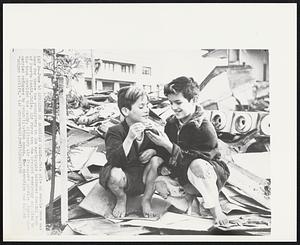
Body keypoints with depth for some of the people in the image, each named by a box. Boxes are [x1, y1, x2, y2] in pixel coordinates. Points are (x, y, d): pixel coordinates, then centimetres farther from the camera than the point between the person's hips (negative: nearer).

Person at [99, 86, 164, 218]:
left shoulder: (151, 128, -3)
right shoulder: (115, 132, -17)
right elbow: (113, 161, -31)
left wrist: (154, 151, -15)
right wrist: (129, 138, -42)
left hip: (142, 178, 4)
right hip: (125, 178, -4)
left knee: (157, 160, -22)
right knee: (115, 174, -37)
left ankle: (146, 200, -2)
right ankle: (121, 198, 2)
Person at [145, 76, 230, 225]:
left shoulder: (205, 129, -22)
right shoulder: (171, 123, 0)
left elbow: (196, 160, -27)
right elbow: (166, 152, 7)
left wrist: (168, 146, -33)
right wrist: (164, 167, -15)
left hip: (211, 175, -4)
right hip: (182, 176, 5)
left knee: (197, 166, -40)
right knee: (159, 184, -22)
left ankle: (215, 208, -18)